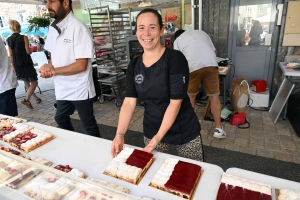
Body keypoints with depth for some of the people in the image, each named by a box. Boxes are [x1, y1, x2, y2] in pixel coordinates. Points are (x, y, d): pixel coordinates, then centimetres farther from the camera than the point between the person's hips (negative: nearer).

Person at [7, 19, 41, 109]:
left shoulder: (8, 40, 5)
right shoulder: (24, 38, -11)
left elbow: (11, 55, 7)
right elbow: (28, 52, -14)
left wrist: (13, 65, 15)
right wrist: (31, 49, 8)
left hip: (17, 65, 6)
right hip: (27, 64, -6)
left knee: (26, 82, 19)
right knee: (34, 82, 1)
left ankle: (36, 98, 29)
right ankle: (26, 99, -16)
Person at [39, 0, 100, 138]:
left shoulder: (78, 27, -18)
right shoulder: (53, 27, 6)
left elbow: (81, 65, -23)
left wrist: (53, 70, -14)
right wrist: (49, 66, -4)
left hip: (79, 90, -8)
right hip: (62, 89, 8)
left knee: (89, 126, 8)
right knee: (60, 119, 24)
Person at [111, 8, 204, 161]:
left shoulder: (175, 59, -16)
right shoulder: (134, 65, -1)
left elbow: (175, 103, -19)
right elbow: (129, 102, -5)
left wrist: (158, 137, -24)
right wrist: (119, 134, -17)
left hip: (184, 134, -3)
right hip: (151, 133, 4)